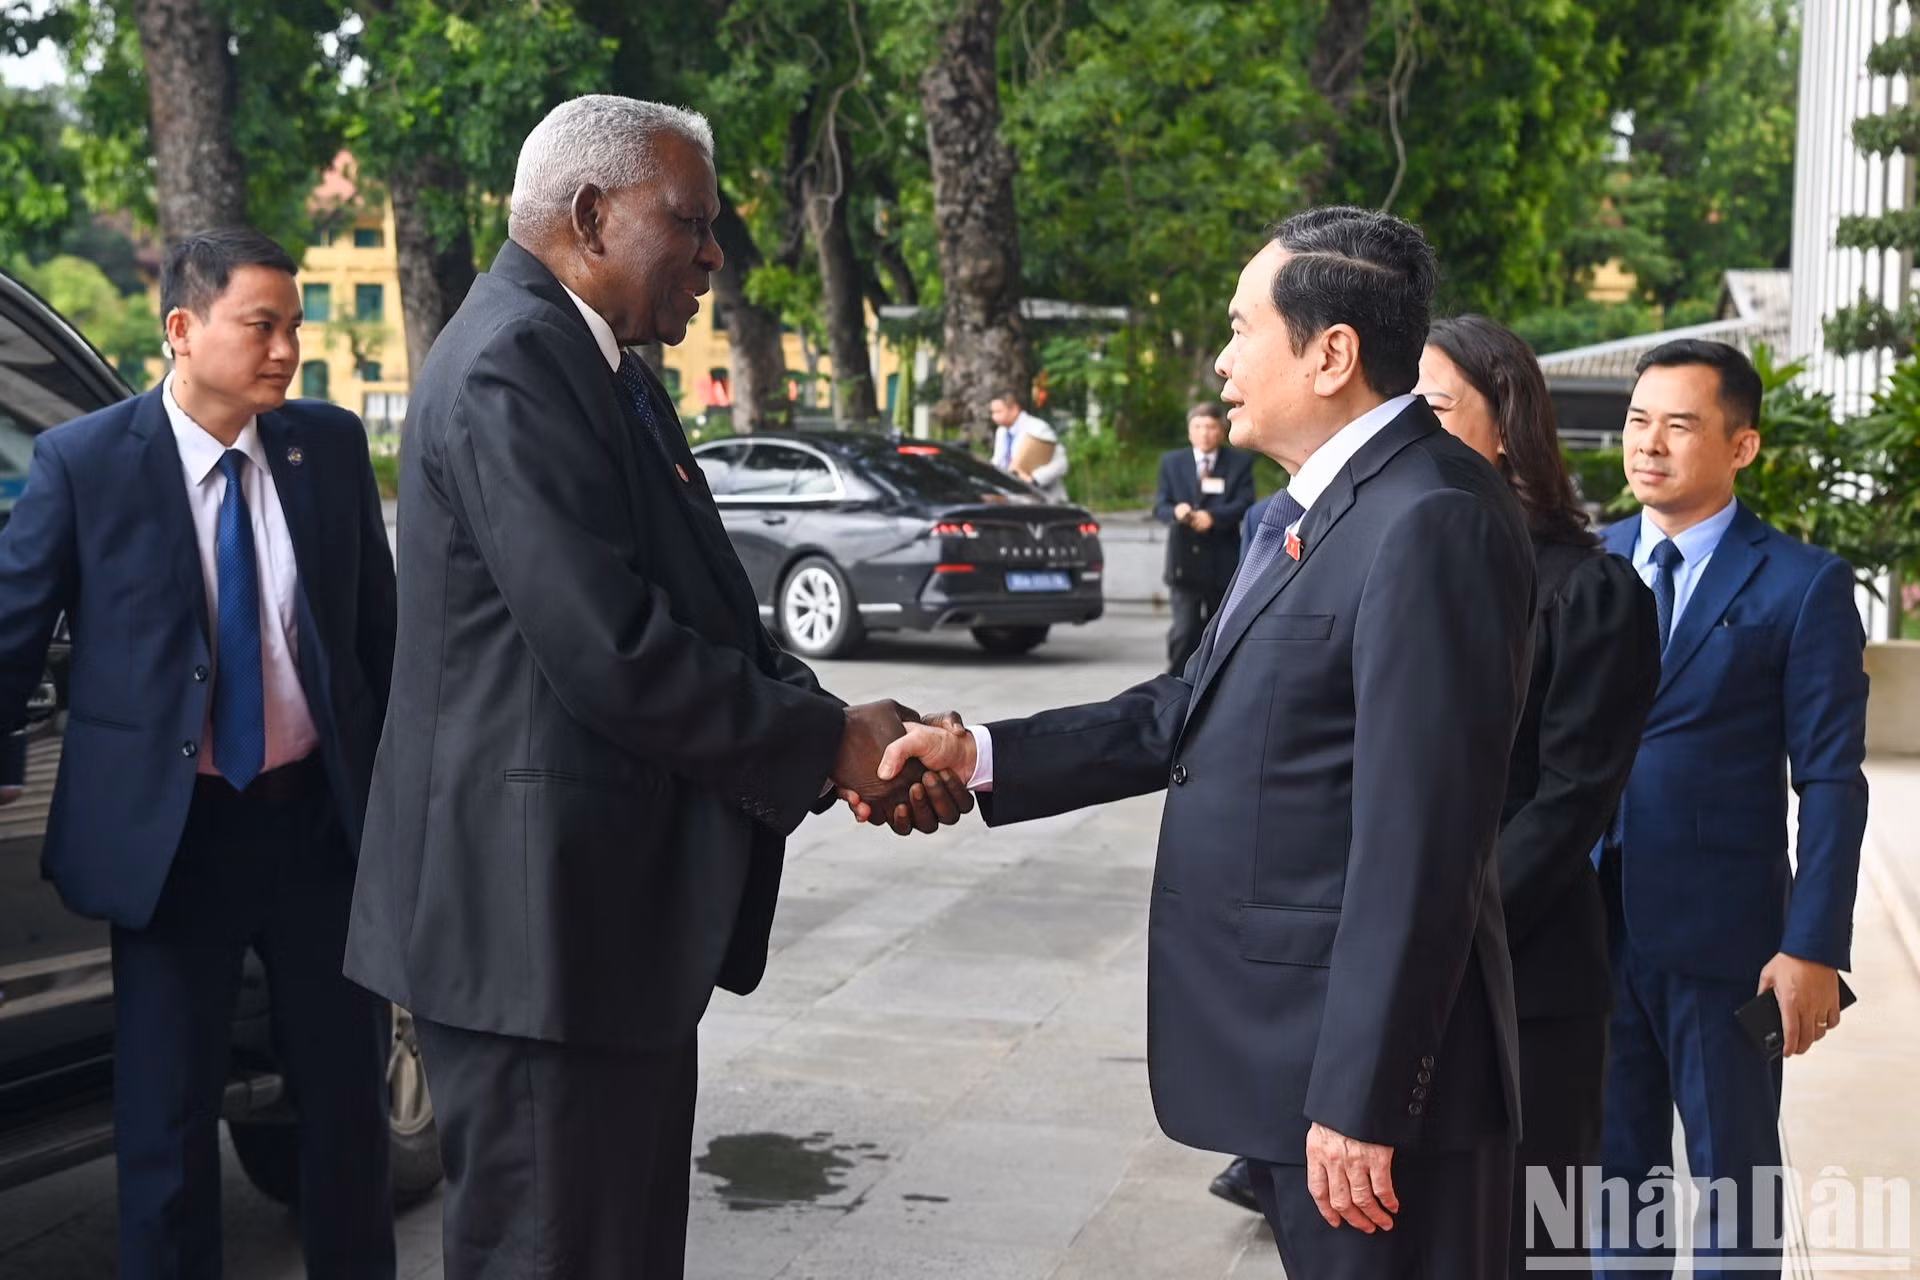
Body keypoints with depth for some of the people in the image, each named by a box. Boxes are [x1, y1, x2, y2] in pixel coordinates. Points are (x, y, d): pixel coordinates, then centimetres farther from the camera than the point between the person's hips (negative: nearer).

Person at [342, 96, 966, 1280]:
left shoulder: (604, 369, 16)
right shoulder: (514, 362, -17)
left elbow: (701, 608, 14)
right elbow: (613, 651, -24)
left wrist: (835, 732, -3)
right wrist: (828, 743, -12)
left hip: (615, 913, 10)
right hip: (543, 919, -10)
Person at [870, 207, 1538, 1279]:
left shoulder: (1431, 521, -19)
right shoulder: (1315, 511, 13)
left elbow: (1418, 840, -23)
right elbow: (1201, 711, 13)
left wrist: (1362, 1101, -22)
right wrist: (977, 754, 5)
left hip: (1368, 1060, -10)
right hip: (1292, 1043, 10)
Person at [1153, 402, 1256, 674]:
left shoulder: (1239, 463, 5)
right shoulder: (1171, 462, 11)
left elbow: (1244, 505, -7)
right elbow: (1159, 505, 4)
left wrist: (1213, 516, -24)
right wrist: (1175, 511, -20)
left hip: (1223, 564, 0)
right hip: (1185, 562, 0)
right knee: (1184, 631, -10)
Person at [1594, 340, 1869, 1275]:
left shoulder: (1802, 584, -5)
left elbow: (1830, 780, -8)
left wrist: (1815, 949, -13)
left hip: (1723, 932, -3)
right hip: (1587, 922, 4)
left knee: (1734, 1176, 11)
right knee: (1613, 1165, 14)